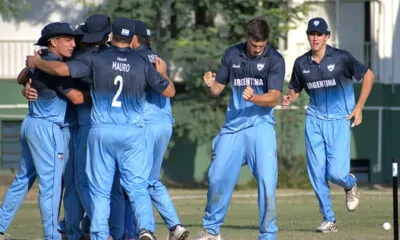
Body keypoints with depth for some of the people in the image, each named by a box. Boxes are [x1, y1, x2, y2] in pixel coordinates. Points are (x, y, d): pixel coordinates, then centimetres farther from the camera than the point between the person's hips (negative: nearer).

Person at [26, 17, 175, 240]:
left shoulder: (97, 59, -3)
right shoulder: (143, 64, 1)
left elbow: (62, 69, -10)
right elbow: (169, 91, 5)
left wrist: (37, 62, 8)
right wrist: (163, 72, 26)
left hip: (102, 131, 0)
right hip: (132, 132, 0)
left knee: (100, 189, 7)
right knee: (137, 186, 3)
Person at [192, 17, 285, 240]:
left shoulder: (275, 60, -7)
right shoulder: (232, 55, 5)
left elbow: (274, 98, -15)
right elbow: (218, 89, 11)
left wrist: (253, 98, -33)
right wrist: (210, 85, -12)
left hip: (261, 126, -4)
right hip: (233, 126, 4)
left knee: (267, 180, -13)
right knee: (218, 177, 7)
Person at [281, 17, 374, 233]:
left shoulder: (341, 58, -8)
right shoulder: (301, 63, 3)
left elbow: (368, 76, 1)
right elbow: (295, 90, 15)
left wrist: (359, 107, -3)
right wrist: (289, 99, -10)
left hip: (339, 120, -4)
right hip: (314, 120, 4)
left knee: (335, 173, -13)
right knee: (316, 173, -2)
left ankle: (350, 184, 24)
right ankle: (329, 220, 11)